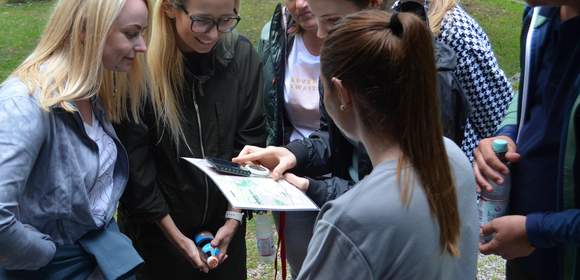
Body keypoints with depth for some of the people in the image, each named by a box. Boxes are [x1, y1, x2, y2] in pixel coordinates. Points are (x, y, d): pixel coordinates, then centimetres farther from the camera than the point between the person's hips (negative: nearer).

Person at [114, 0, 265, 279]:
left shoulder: (242, 55, -9)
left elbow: (251, 141, -2)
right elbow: (134, 162, -15)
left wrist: (234, 219, -6)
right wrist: (176, 237, -12)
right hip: (157, 228, -3)